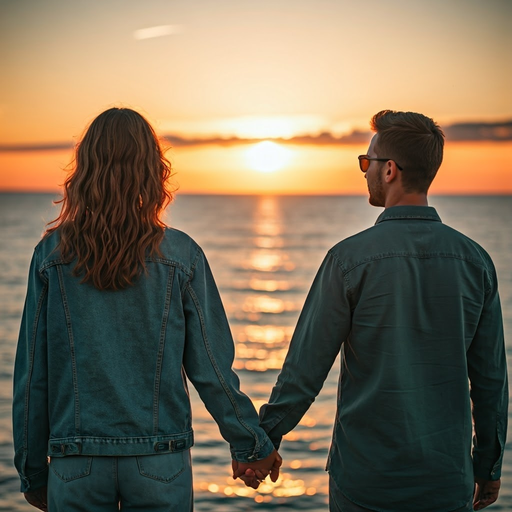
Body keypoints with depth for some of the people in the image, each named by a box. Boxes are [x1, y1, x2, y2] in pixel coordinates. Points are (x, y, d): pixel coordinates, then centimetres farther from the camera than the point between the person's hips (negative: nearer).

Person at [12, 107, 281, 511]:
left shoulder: (52, 254, -4)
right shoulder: (181, 255, -6)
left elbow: (32, 375, -1)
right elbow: (210, 369, -5)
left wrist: (33, 471, 10)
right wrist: (252, 445, 8)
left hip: (77, 463, 1)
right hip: (159, 462, 0)